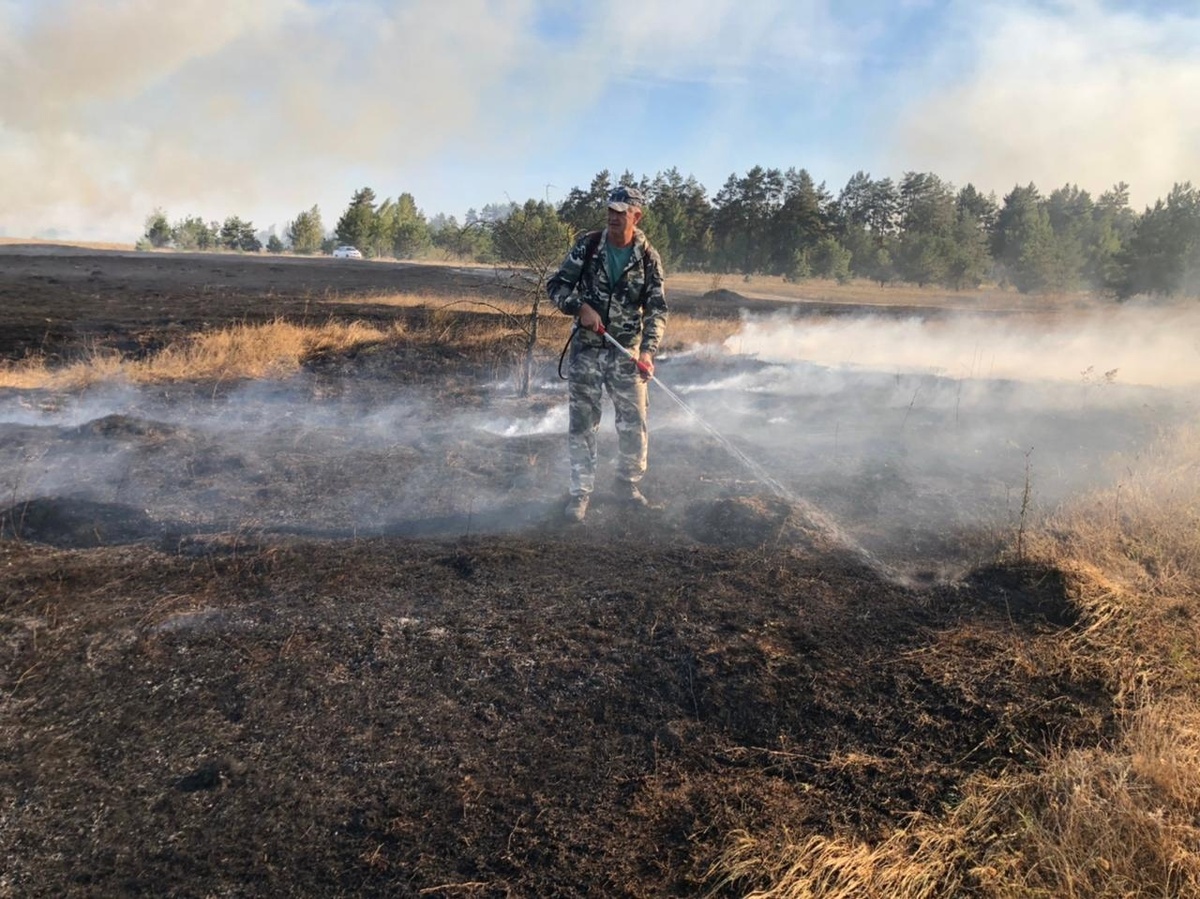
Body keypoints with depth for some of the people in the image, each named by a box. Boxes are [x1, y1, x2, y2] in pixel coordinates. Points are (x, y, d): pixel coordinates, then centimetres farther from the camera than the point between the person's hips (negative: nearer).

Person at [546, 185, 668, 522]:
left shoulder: (648, 258, -3)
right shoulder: (587, 246, -3)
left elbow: (657, 308, -5)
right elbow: (556, 285, 1)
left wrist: (648, 350, -19)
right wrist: (580, 306, -17)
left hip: (627, 352, 1)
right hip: (586, 348, 0)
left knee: (633, 423, 4)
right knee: (582, 423, 1)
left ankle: (627, 484, 25)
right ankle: (580, 493, 11)